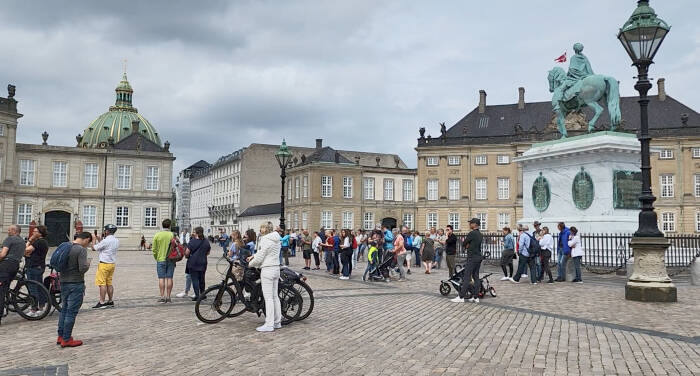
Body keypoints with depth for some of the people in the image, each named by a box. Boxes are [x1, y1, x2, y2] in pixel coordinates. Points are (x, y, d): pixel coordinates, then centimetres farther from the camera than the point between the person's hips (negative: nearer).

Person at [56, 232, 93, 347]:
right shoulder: (81, 250, -17)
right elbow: (83, 268, -23)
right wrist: (88, 264, -4)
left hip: (63, 282, 8)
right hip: (76, 283, -8)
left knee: (64, 309, 17)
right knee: (71, 312, -1)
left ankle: (60, 336, 25)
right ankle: (66, 340, 5)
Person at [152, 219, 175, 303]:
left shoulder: (157, 235, -3)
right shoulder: (173, 235, -4)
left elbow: (154, 249, -1)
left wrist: (156, 258, 13)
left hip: (161, 259, 0)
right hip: (171, 260, 0)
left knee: (161, 278, 3)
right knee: (169, 278, 5)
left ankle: (162, 297, 2)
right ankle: (168, 297, 7)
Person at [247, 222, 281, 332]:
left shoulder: (266, 240, -15)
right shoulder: (277, 240, 12)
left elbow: (260, 257, -14)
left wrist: (250, 264, 2)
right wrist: (253, 256, 17)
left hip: (267, 269, -9)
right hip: (276, 268, 9)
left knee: (268, 298, -5)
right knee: (275, 296, 13)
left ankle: (269, 325, -2)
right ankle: (277, 322, 19)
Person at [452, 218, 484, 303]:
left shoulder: (472, 233, -15)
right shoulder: (480, 235, 13)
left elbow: (463, 244, -8)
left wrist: (464, 243, 13)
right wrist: (468, 245, 5)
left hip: (472, 258, -9)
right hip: (479, 257, 9)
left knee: (466, 277, -7)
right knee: (476, 277, 10)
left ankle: (461, 297, -6)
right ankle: (476, 297, 10)